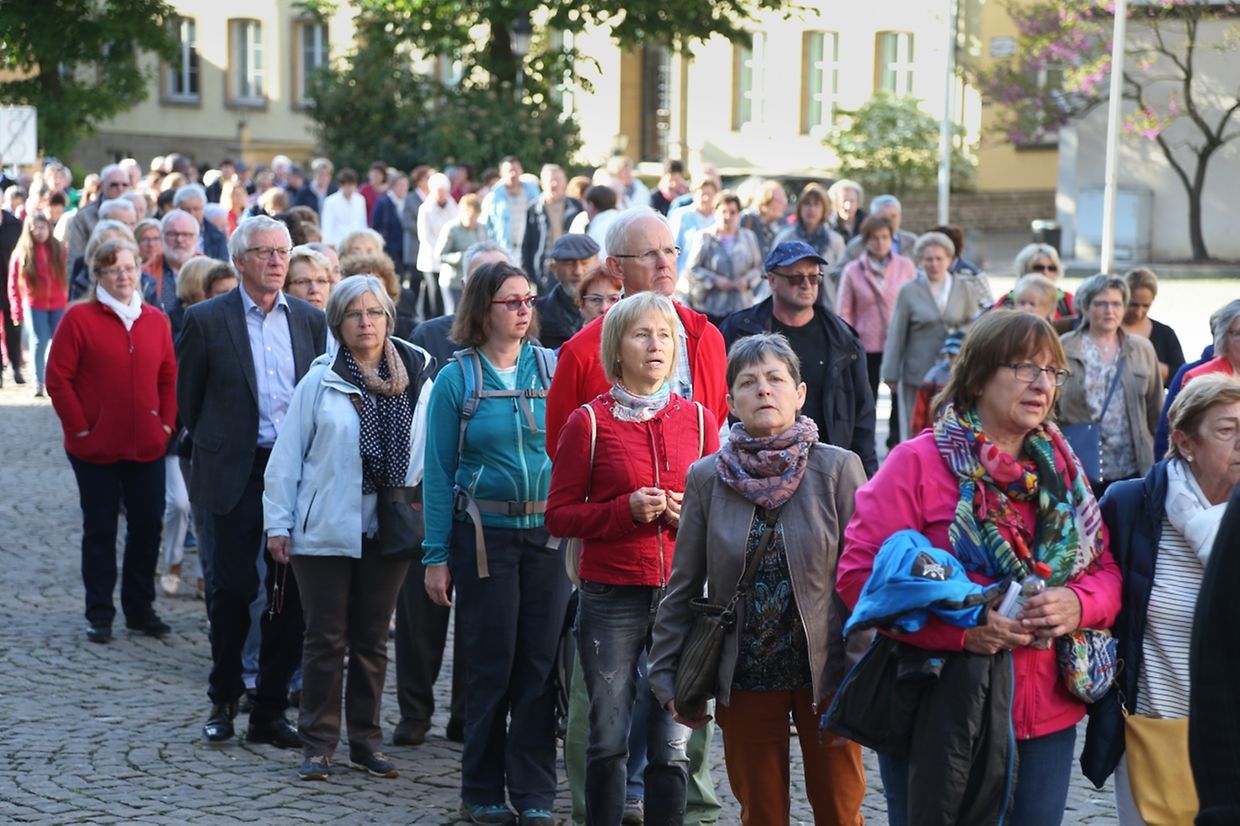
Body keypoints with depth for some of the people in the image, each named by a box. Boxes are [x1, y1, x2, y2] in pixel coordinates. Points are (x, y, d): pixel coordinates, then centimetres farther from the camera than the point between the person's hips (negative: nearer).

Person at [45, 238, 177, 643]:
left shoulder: (155, 321, 7)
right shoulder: (79, 318, -6)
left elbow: (169, 378, 13)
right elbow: (58, 379, -8)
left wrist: (166, 423, 3)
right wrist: (80, 428, -10)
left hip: (147, 447, 4)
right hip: (96, 449, -4)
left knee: (147, 527, 8)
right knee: (100, 530, 4)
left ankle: (140, 609, 21)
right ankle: (99, 615, 12)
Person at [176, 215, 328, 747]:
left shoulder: (310, 320, 7)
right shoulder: (207, 320, -2)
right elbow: (188, 396, 5)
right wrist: (214, 445, 10)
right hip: (234, 473, -3)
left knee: (290, 593, 2)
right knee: (230, 588, 2)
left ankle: (270, 710, 12)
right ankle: (223, 701, 20)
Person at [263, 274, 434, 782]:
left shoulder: (416, 381, 1)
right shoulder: (320, 381, -4)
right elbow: (288, 454, -1)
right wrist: (278, 523, -3)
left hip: (387, 531, 2)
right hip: (325, 530, -2)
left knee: (371, 640, 12)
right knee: (326, 639, 4)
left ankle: (366, 741, 22)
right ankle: (317, 745, 13)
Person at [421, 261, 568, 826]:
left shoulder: (555, 369, 4)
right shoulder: (456, 380, -1)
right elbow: (439, 473, -1)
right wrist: (436, 557, -4)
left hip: (549, 531, 2)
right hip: (485, 535, -2)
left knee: (541, 664, 3)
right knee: (491, 667, 3)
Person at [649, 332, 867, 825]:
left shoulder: (839, 469, -5)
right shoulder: (706, 479, 0)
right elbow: (683, 588, 5)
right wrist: (667, 677, 3)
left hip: (824, 674, -1)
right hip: (745, 678, 2)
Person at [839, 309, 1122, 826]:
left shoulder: (1061, 468, 9)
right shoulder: (919, 462, -7)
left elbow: (1107, 571, 12)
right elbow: (859, 575, -13)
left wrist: (1079, 604, -12)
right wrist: (961, 627, -22)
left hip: (1048, 716, 5)